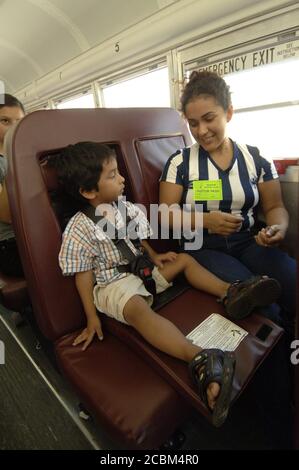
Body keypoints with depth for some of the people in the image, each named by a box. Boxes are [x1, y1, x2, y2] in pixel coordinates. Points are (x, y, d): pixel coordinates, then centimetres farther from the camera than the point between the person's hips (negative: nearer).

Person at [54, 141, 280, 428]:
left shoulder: (123, 208, 4)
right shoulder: (79, 229, -15)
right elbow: (83, 274, -13)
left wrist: (154, 256, 5)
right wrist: (92, 317, -11)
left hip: (141, 269, 8)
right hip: (112, 284, -8)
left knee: (184, 259, 4)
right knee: (139, 308, -38)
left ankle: (229, 293, -9)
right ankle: (199, 360, -54)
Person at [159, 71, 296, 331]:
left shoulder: (256, 158, 6)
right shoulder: (179, 162, 0)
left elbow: (275, 207, 11)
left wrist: (278, 229, -13)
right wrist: (205, 220, -18)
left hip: (249, 243, 3)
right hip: (202, 248, -2)